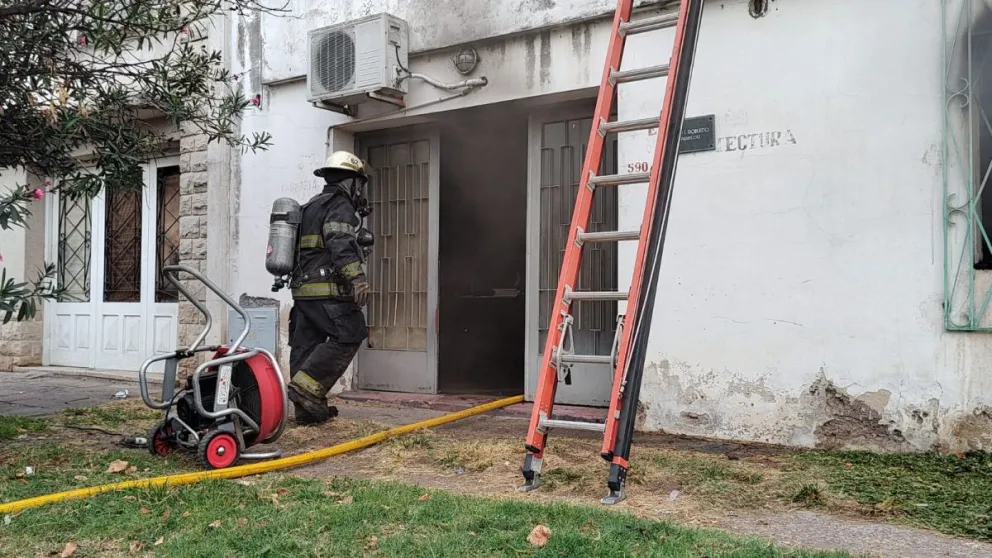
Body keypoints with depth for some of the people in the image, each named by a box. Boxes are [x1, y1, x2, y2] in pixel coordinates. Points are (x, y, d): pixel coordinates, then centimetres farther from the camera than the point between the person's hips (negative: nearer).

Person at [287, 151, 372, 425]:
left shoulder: (311, 207, 24)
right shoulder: (340, 206, -5)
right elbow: (342, 247, -21)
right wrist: (357, 279, -28)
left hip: (303, 289, 10)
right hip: (328, 289, -10)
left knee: (305, 345, 7)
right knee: (348, 337, -9)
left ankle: (307, 408, 10)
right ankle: (306, 387, -17)